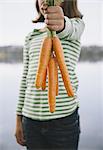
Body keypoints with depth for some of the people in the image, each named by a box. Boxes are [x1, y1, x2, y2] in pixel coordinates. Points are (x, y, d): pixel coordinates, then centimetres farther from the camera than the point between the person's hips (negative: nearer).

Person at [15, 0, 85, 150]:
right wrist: (18, 119, 10)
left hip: (64, 117, -3)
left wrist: (61, 23, -47)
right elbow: (25, 78, 13)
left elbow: (70, 29, -23)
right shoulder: (31, 37, 14)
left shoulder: (76, 24, 3)